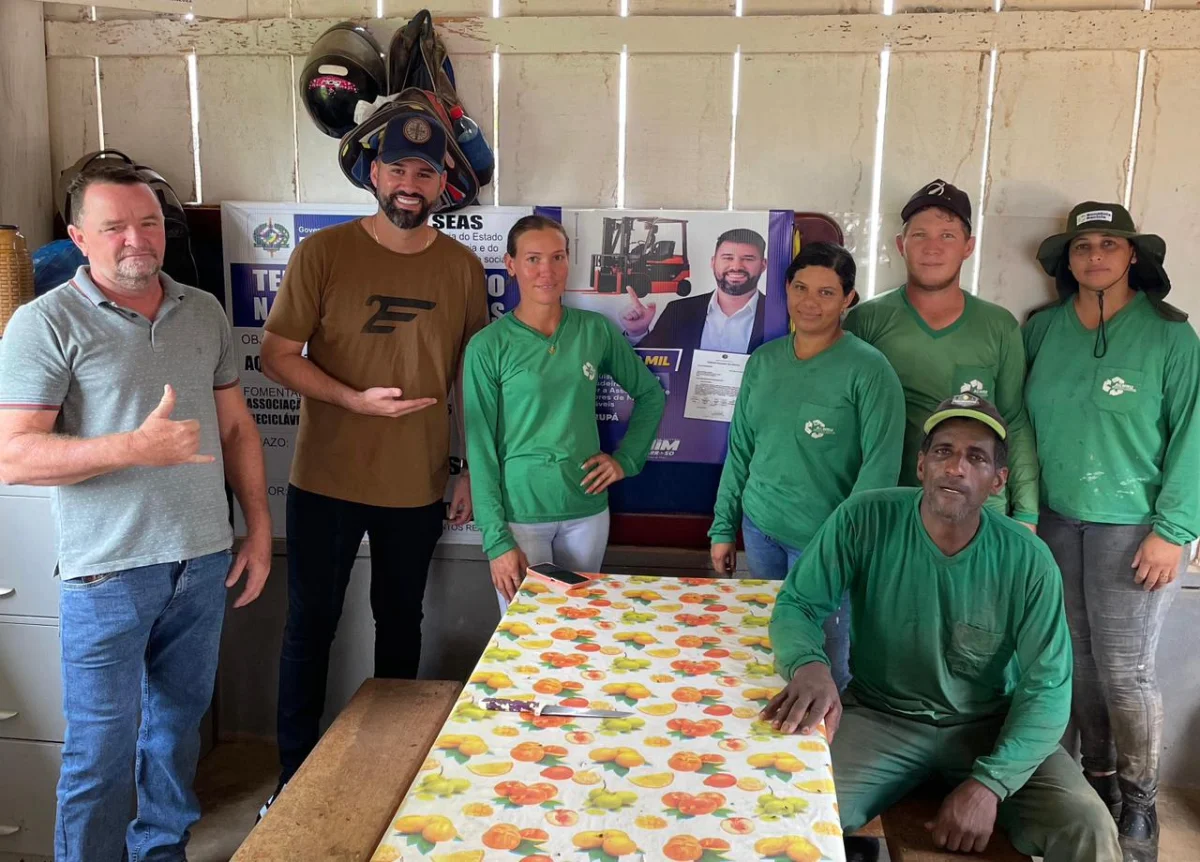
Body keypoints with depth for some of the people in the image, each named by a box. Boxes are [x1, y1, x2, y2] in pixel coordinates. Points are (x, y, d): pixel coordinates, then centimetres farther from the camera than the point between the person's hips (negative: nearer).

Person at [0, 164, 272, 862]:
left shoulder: (205, 312, 9)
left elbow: (237, 426, 13)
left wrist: (260, 529, 8)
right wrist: (137, 446, -26)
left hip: (205, 560, 5)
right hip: (109, 570, -5)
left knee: (179, 724, 19)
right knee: (101, 752, 5)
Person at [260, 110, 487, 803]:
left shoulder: (464, 268, 0)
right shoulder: (323, 253, -7)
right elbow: (278, 355, -6)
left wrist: (473, 471, 6)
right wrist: (355, 399, -20)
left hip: (419, 486, 2)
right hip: (326, 480, -1)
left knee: (401, 623, 16)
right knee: (311, 623, 10)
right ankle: (296, 772, 27)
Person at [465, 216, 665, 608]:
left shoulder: (596, 331, 0)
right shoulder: (488, 347, -8)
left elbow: (651, 395, 14)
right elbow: (481, 448, -8)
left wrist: (626, 459, 2)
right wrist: (496, 539, -12)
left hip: (587, 509, 3)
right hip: (520, 514, -3)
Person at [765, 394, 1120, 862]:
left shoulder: (1028, 561, -12)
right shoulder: (864, 521, -14)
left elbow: (1046, 687, -11)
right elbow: (797, 605, -10)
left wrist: (989, 783, -24)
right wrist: (809, 666, -34)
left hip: (990, 726, 1)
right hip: (880, 718, -1)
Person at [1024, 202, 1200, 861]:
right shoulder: (1042, 330, 6)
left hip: (1131, 527, -3)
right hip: (1055, 522, 4)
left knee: (1125, 670, 0)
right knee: (1077, 658, 11)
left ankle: (1138, 804, 18)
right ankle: (1096, 777, 28)